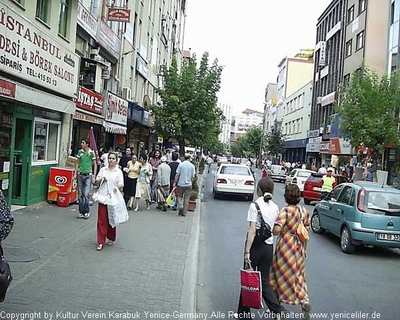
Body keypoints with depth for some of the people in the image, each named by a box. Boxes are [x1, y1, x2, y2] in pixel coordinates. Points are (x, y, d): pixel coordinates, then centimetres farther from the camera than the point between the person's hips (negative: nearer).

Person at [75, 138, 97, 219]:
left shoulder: (91, 153, -5)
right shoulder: (80, 152, 6)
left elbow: (95, 165, -1)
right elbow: (77, 163, 14)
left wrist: (94, 176, -5)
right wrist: (75, 174, 7)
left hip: (88, 176, -4)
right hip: (80, 175, 4)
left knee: (86, 194, -9)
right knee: (80, 195, 6)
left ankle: (87, 212, 6)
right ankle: (81, 212, 16)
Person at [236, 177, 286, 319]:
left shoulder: (255, 205, -13)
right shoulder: (275, 207, 4)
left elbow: (252, 230, -17)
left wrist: (247, 251, -16)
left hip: (255, 246, -5)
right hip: (269, 246, 5)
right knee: (264, 281, 15)